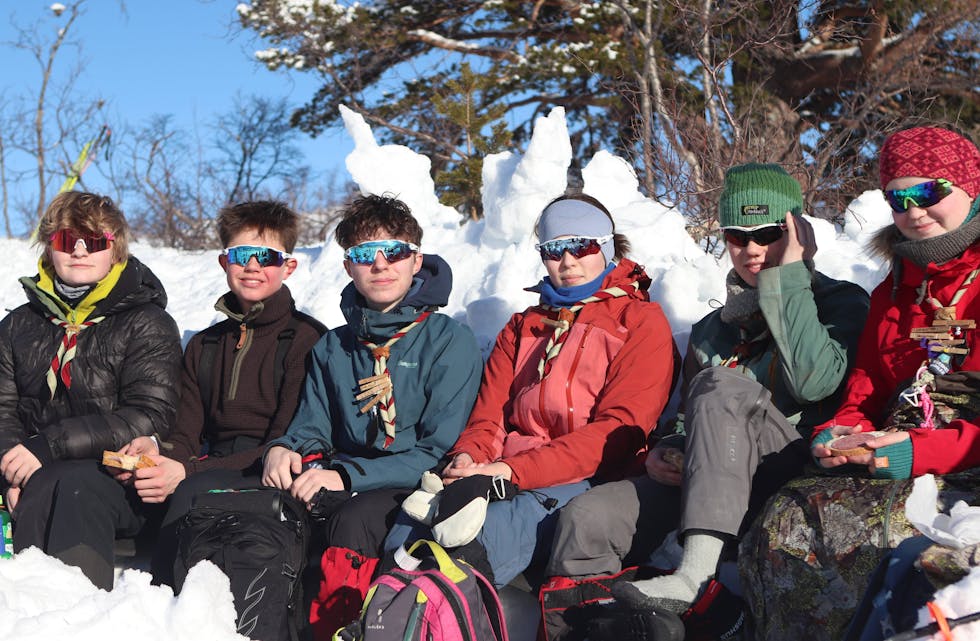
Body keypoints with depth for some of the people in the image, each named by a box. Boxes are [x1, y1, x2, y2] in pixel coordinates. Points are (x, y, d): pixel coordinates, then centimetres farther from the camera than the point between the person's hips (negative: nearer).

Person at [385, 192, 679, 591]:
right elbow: (489, 417, 20)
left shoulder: (642, 320, 11)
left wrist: (514, 470, -16)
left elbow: (620, 428, -4)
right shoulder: (522, 328, 30)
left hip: (585, 481, -5)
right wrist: (467, 458, -8)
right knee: (409, 529, -30)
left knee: (481, 539, -40)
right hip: (503, 478, 5)